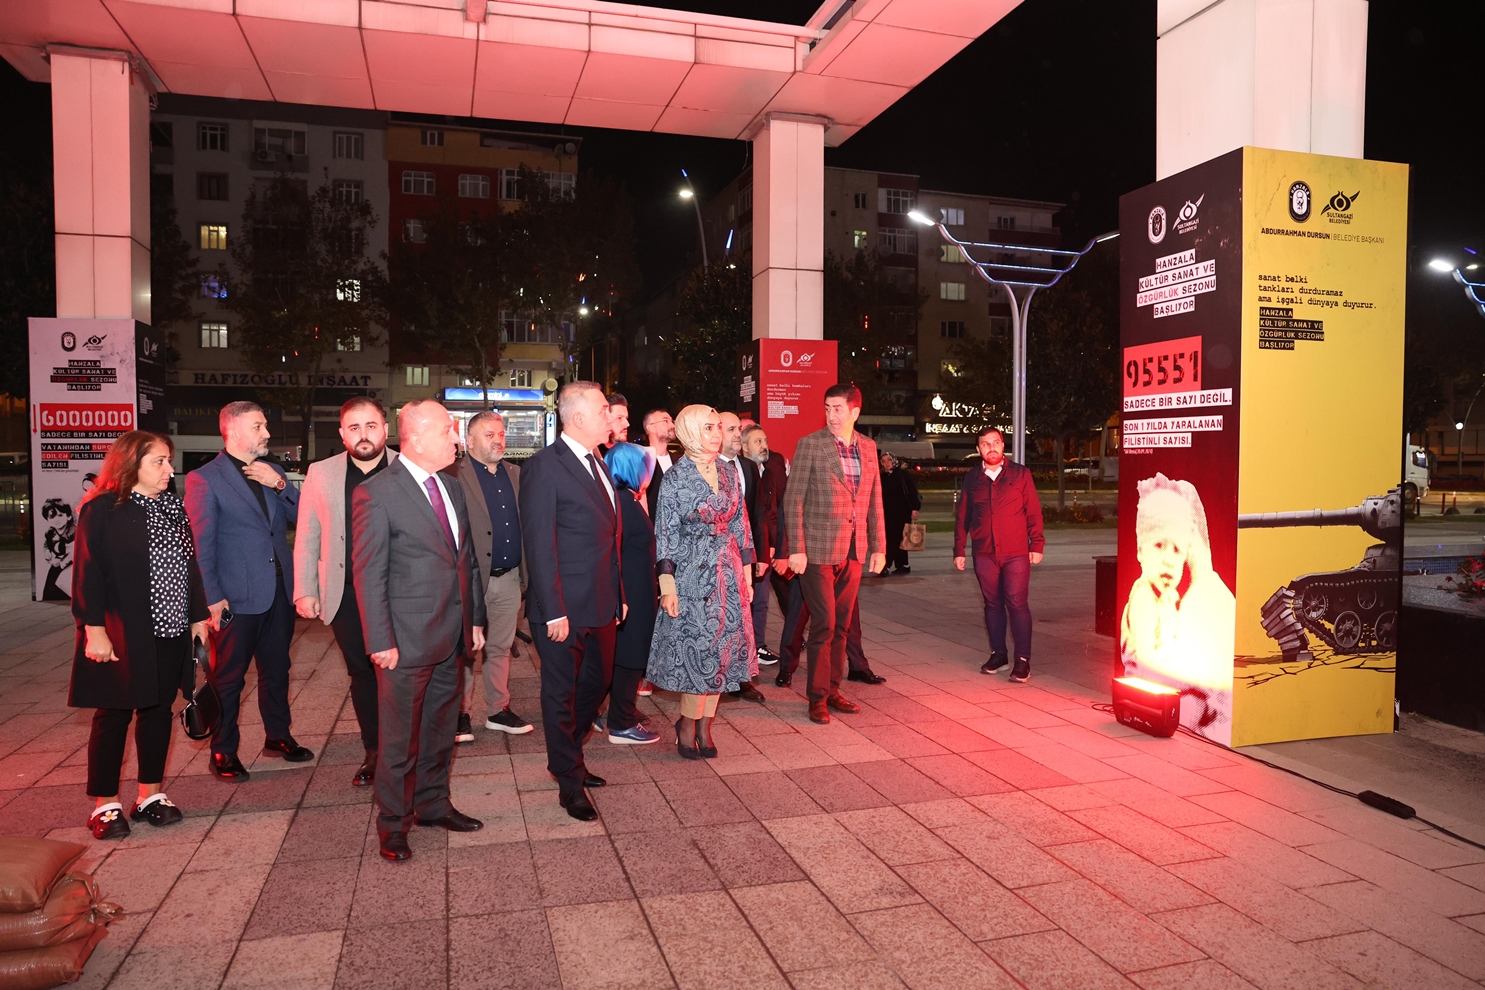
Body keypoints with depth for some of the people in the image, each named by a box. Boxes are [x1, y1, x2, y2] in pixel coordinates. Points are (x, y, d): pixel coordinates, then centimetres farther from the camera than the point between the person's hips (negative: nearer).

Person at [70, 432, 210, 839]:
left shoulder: (173, 507, 11)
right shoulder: (102, 509, -8)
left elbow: (190, 565, 13)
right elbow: (88, 573, -11)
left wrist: (198, 616, 11)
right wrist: (94, 629, -16)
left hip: (170, 631, 6)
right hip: (121, 635, -6)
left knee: (158, 710, 11)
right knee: (114, 715, 3)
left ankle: (150, 795, 23)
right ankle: (105, 805, 15)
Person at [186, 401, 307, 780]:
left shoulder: (271, 473, 12)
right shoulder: (204, 479, -7)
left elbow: (302, 517, 9)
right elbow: (200, 545, -9)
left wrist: (280, 484, -7)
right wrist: (212, 597, -13)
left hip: (279, 591, 6)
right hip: (237, 597, -6)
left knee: (277, 668, 16)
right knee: (228, 676, 6)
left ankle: (278, 736, 31)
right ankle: (223, 752, 18)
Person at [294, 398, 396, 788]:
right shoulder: (321, 474, 5)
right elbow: (306, 537, 8)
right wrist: (305, 591, 3)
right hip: (346, 595, 2)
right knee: (362, 674, 12)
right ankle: (374, 754, 26)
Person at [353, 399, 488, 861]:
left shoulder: (453, 489, 10)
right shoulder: (376, 494, -12)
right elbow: (369, 575, -13)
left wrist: (475, 619, 13)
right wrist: (381, 642, -15)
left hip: (451, 637, 7)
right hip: (407, 641, -7)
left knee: (441, 729, 19)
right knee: (400, 739, 6)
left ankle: (433, 804, 35)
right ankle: (393, 824, 23)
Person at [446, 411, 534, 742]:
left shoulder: (515, 475, 11)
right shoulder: (454, 476, -8)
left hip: (509, 578, 5)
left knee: (501, 648, 15)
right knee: (465, 650, 6)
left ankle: (498, 710, 25)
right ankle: (461, 714, 18)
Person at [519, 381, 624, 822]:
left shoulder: (598, 463, 11)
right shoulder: (545, 466, -15)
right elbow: (540, 545, -18)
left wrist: (618, 595, 13)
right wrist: (554, 612, -20)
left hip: (601, 603, 8)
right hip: (564, 608, -8)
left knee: (597, 681, 20)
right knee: (562, 692, 7)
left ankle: (567, 756, 41)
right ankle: (569, 783, 23)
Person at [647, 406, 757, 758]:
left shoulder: (728, 471, 7)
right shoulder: (676, 477, -8)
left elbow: (740, 523, 11)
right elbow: (665, 534, -9)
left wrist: (747, 572, 9)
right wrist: (667, 585, -13)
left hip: (727, 572, 5)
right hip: (692, 573, -5)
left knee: (722, 648, 6)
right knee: (696, 648, -2)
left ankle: (703, 727, 19)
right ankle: (688, 726, 16)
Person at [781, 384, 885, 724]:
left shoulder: (868, 447, 9)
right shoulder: (810, 444, -5)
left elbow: (874, 500, 13)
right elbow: (793, 499, -7)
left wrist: (878, 546, 10)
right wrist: (796, 549, -13)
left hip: (854, 549, 5)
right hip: (819, 548, -5)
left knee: (841, 624, 12)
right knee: (824, 624, -3)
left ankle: (832, 689, 23)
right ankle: (818, 697, 9)